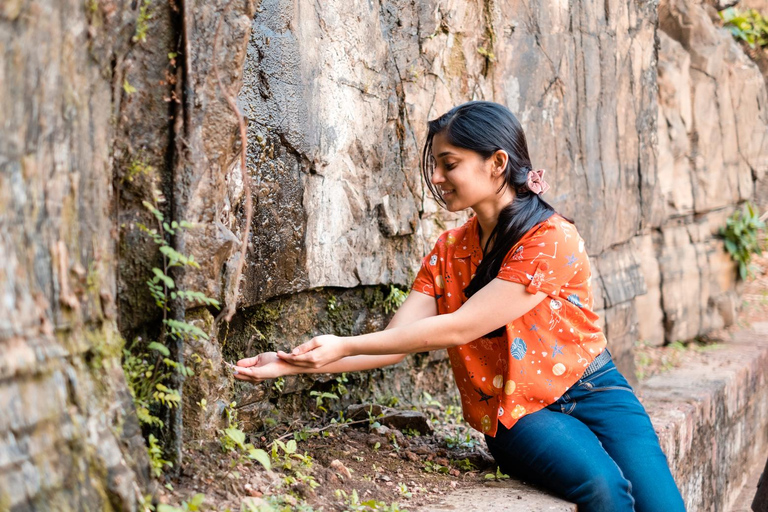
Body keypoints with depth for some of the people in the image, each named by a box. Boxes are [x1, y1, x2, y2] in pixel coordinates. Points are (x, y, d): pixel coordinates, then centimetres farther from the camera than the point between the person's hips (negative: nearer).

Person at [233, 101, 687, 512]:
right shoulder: (448, 252, 7)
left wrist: (345, 346, -15)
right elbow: (397, 340, 0)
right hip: (521, 413, 2)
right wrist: (295, 363, -11)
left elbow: (458, 328, -17)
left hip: (594, 392, -2)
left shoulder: (552, 239, -13)